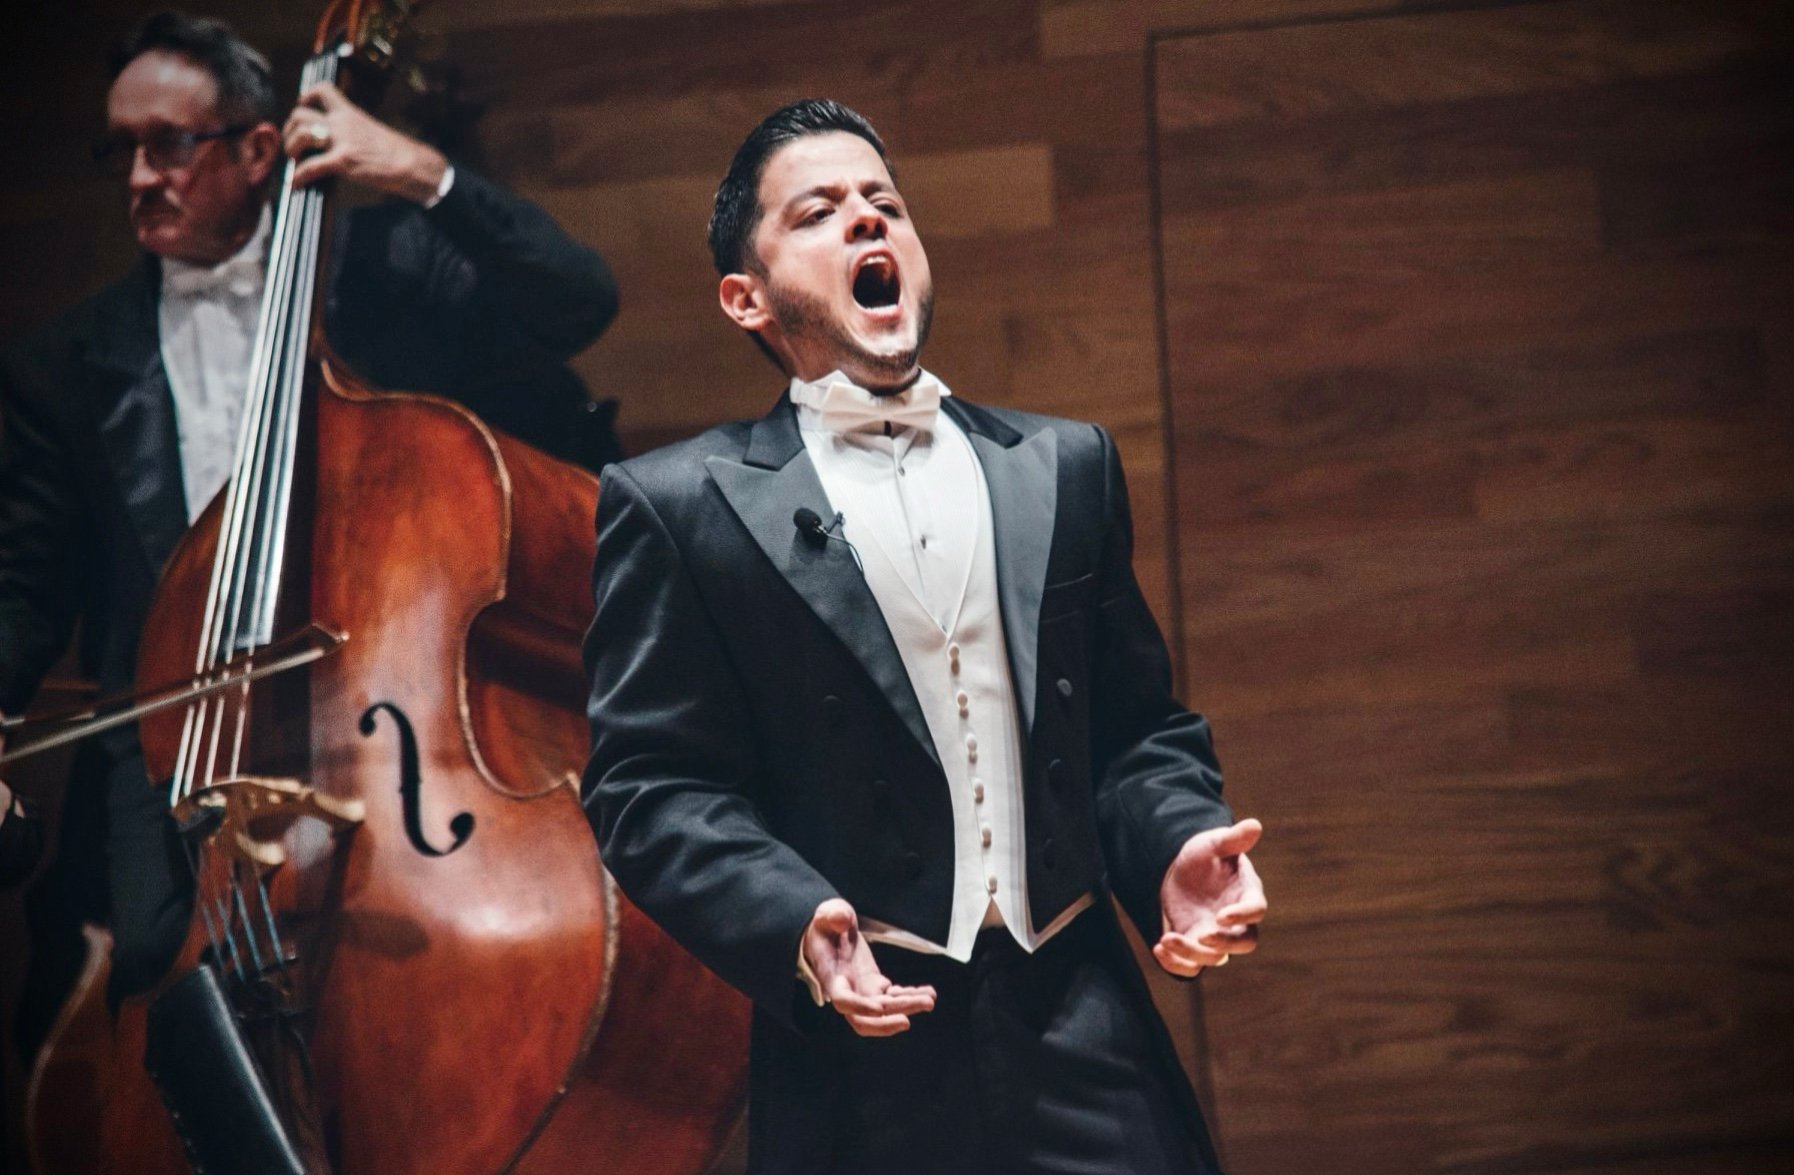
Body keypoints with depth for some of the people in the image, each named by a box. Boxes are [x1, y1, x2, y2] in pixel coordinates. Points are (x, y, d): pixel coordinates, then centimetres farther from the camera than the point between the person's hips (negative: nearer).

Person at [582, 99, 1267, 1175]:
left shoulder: (1064, 466, 12)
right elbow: (651, 785, -4)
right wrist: (793, 923, -19)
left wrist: (1176, 843, -5)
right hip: (865, 1060, -3)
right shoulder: (679, 507, 1)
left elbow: (1136, 727, 14)